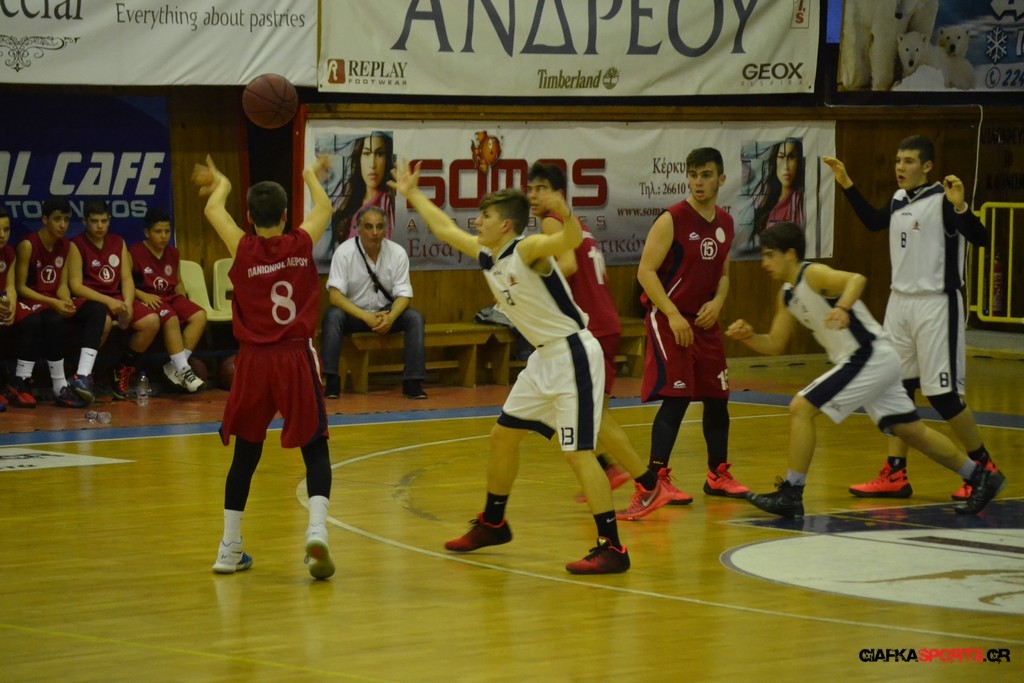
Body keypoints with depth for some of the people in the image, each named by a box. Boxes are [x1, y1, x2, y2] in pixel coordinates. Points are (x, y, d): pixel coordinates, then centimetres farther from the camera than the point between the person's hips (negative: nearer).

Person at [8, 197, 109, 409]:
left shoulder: (66, 246, 7)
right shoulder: (28, 245, -12)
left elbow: (62, 285, 8)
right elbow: (20, 287, -12)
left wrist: (66, 302, -15)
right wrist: (53, 303, -20)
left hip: (55, 302, 7)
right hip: (30, 302, -7)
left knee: (97, 310, -16)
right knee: (54, 321, -38)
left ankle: (83, 376, -27)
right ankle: (60, 388, -29)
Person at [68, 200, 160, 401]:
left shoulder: (118, 243, 14)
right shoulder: (77, 246, -2)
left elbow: (127, 279, 9)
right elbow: (76, 286, -9)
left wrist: (128, 303, -12)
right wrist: (107, 301, -19)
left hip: (116, 299, 6)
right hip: (89, 299, -6)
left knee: (152, 322, -19)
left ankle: (124, 371, 0)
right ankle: (84, 375, -18)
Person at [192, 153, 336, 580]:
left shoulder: (243, 249, -4)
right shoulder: (302, 244, -2)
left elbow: (212, 211, 15)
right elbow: (324, 209, 20)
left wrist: (221, 183, 36)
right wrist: (312, 176, 40)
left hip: (254, 363, 1)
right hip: (297, 359, -1)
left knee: (245, 453, 12)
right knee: (315, 451, 4)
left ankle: (230, 549, 17)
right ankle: (317, 533, -18)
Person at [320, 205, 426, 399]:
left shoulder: (398, 253, -8)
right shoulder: (344, 252, -15)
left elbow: (403, 294, -8)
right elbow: (335, 294, -21)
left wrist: (390, 317, -31)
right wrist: (366, 317, -33)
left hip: (385, 313, 2)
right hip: (353, 313, -2)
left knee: (415, 318, -24)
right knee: (332, 316, -33)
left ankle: (413, 383, -23)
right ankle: (329, 381, -33)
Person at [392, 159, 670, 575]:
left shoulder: (527, 250, -19)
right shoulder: (485, 256, 6)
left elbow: (570, 241, -39)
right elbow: (444, 228, 24)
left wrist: (565, 214, -61)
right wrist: (412, 193, 33)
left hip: (573, 356, -10)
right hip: (544, 358, 10)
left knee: (578, 453, -14)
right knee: (503, 437, 19)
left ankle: (612, 548, -13)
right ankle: (492, 524, 38)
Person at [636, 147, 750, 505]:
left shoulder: (725, 223, 7)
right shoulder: (671, 220, -13)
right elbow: (645, 270, -15)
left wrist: (717, 302, -2)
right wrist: (673, 315, -22)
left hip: (705, 319, 7)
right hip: (669, 319, -7)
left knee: (717, 396, 10)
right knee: (676, 398, -12)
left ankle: (718, 474, 22)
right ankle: (657, 479, -7)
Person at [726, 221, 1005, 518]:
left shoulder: (813, 274, -14)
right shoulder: (787, 295, 14)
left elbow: (857, 279, -33)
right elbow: (774, 344, 17)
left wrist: (842, 308, -51)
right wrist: (748, 336, -2)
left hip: (870, 357, -10)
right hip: (875, 362, 10)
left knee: (801, 408, -14)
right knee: (911, 432, 18)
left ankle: (791, 495, -10)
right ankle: (981, 476, 29)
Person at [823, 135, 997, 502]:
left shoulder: (942, 199, -14)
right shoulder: (898, 200, 9)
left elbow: (980, 238, -23)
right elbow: (873, 222, 29)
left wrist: (959, 205, -39)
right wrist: (846, 184, 23)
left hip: (935, 306, -8)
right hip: (900, 303, 8)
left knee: (942, 393, -7)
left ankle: (984, 468, 7)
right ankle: (895, 476, 14)